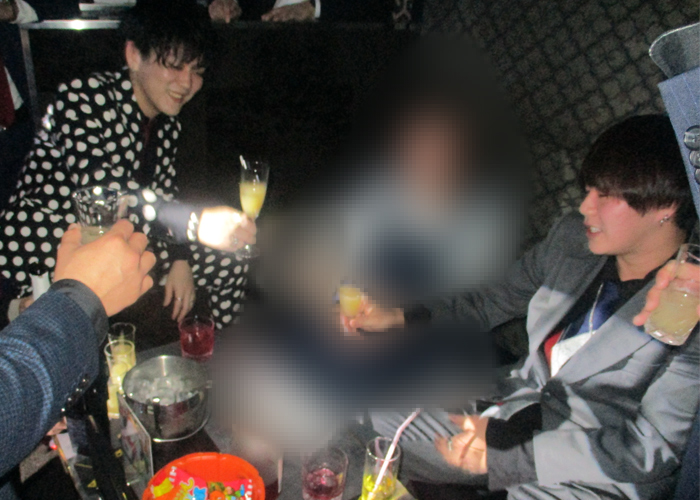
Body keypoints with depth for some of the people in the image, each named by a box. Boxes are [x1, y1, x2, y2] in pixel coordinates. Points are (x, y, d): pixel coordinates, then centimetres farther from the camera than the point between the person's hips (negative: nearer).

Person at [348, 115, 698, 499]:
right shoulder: (573, 238, -2)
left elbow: (654, 446, -20)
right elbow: (492, 303, 11)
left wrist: (502, 454, -24)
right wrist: (398, 318, 0)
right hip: (520, 414, 6)